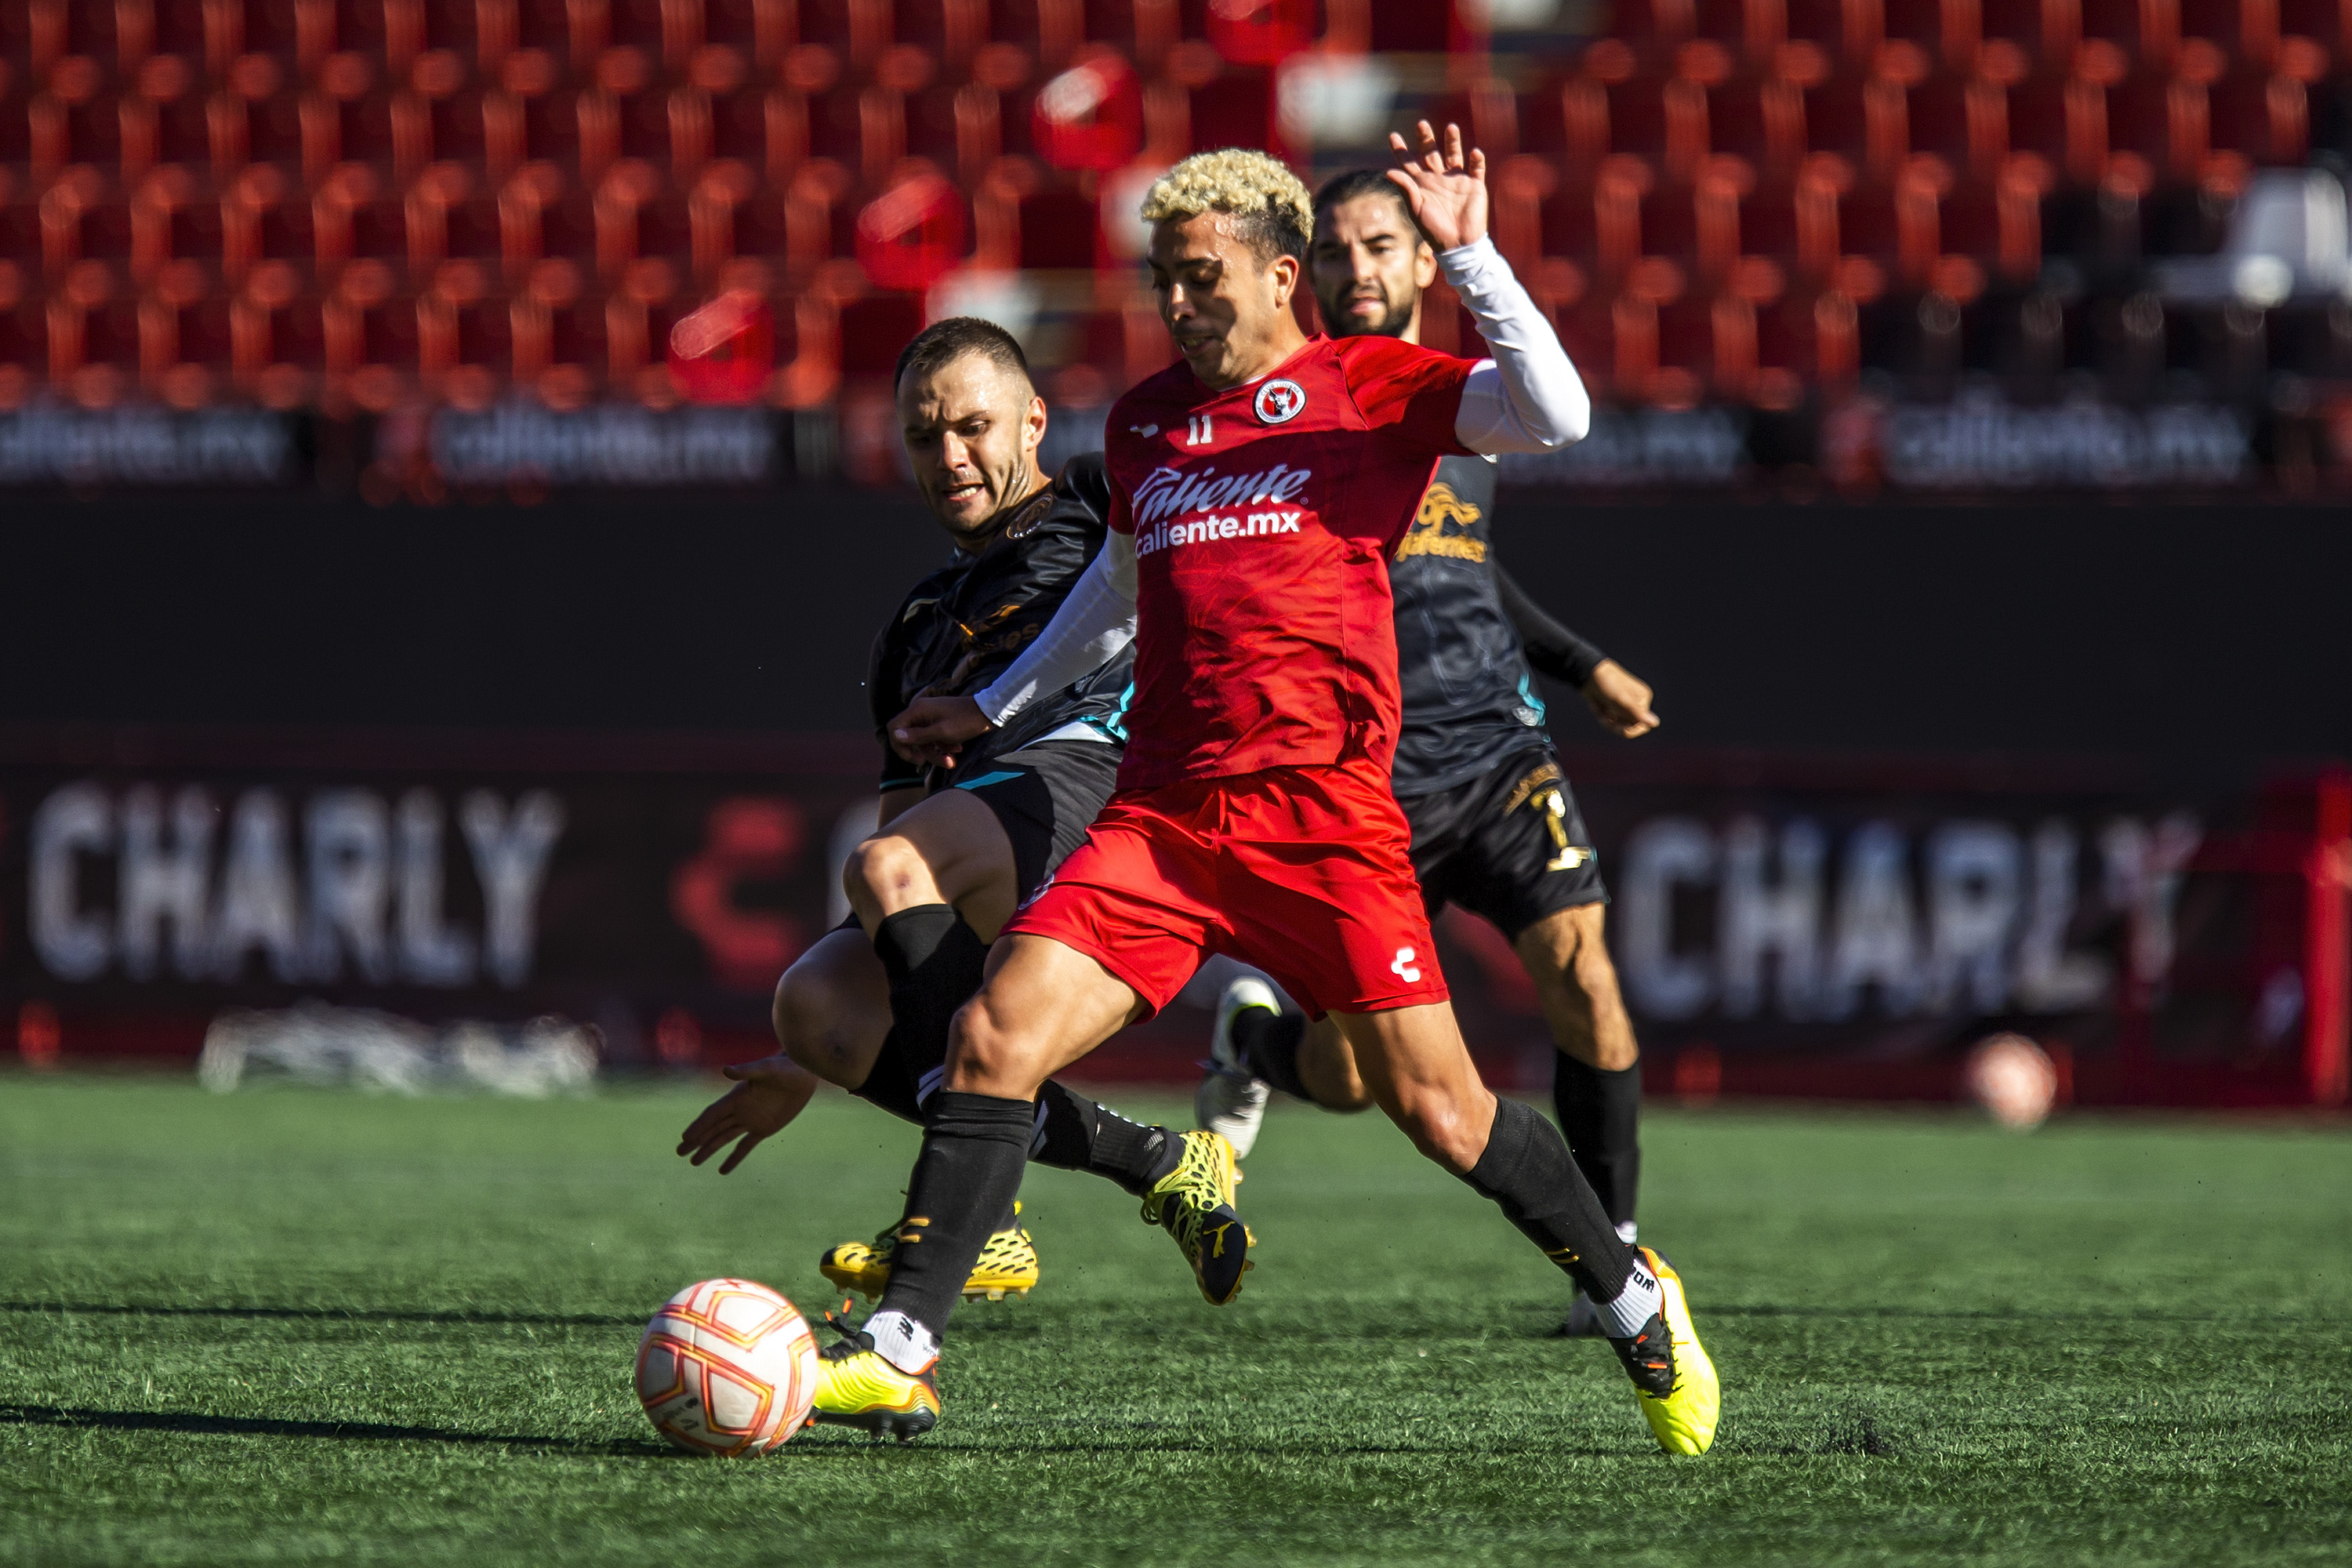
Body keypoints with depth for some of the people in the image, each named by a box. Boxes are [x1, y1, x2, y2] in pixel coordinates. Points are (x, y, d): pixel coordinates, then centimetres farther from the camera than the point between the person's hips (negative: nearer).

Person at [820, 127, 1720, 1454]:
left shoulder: (1369, 387, 2)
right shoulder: (1143, 424, 18)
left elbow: (1554, 415, -14)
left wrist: (1468, 257, -21)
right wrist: (997, 707, 39)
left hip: (1324, 814, -4)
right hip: (1161, 814, 4)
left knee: (1438, 1106, -4)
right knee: (995, 1038, -12)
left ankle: (1636, 1302, 18)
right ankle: (902, 1354, -10)